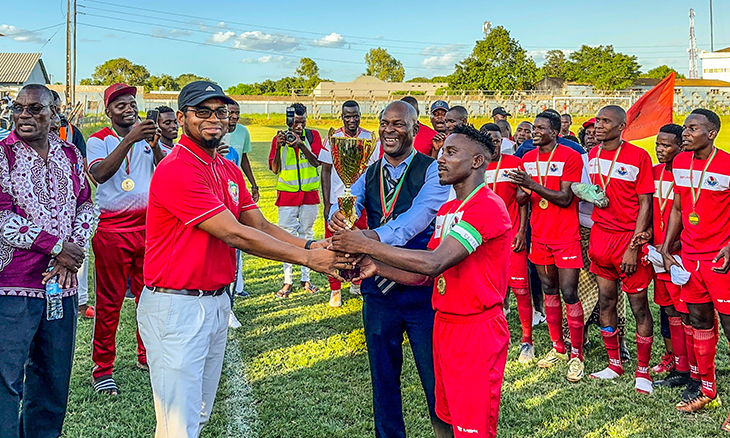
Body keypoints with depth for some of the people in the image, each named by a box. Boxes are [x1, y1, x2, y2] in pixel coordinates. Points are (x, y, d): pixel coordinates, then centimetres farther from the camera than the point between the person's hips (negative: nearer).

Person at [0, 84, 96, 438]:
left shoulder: (70, 154, 9)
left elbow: (86, 206, 10)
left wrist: (73, 252, -6)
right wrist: (55, 245, -15)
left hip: (62, 284, 5)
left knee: (55, 372, 15)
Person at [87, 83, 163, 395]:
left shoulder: (148, 137, 11)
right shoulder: (98, 140, 0)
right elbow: (99, 174, -20)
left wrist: (155, 145, -23)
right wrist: (129, 140, -28)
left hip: (149, 225, 4)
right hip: (112, 230, -4)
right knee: (109, 301, 0)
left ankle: (147, 356, 27)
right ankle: (102, 368, 10)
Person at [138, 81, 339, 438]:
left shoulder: (230, 170, 12)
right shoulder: (176, 170, -18)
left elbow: (260, 225, 4)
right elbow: (234, 234, -22)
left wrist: (311, 245, -14)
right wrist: (307, 258, -20)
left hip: (217, 302, 9)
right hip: (176, 308, -9)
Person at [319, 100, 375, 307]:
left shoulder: (370, 138, 2)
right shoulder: (332, 139, -2)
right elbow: (326, 172, 1)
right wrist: (326, 203, -4)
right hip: (337, 201, -1)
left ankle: (357, 284, 25)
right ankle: (335, 291, 11)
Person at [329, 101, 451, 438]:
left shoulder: (432, 170, -7)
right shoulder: (369, 174, 8)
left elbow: (420, 213, -24)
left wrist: (373, 236, -39)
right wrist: (339, 216, -35)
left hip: (422, 287, -5)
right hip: (378, 287, 5)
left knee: (435, 372, 4)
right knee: (382, 373, 17)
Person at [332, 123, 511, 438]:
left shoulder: (488, 206, -18)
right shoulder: (447, 210, 14)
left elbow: (434, 263, -28)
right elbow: (426, 276, 11)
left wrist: (368, 245, -23)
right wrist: (376, 267, -3)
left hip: (476, 330, -9)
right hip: (444, 325, 9)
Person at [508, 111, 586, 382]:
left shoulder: (570, 157, -9)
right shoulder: (528, 159, 10)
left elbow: (565, 198, -16)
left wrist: (532, 184, -23)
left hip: (566, 236, -6)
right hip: (539, 235, 6)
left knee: (569, 294, -6)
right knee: (549, 291, 12)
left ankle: (576, 354, 4)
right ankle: (558, 348, 23)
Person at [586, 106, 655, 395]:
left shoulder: (638, 156, -9)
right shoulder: (592, 156, 8)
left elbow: (645, 204, -10)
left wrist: (633, 246, -14)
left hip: (629, 238, -5)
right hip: (600, 235, 6)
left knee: (639, 306, 0)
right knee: (605, 301, 9)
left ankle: (643, 371, 12)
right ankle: (614, 364, 22)